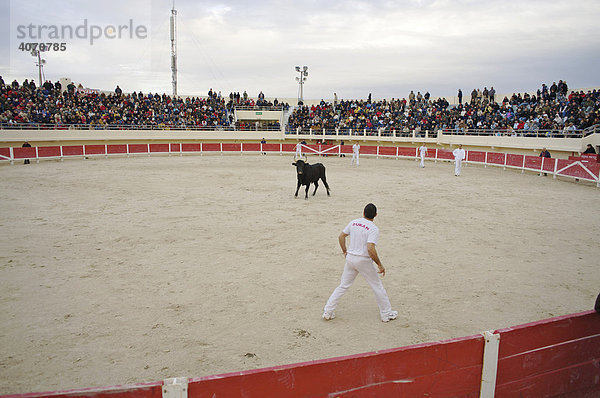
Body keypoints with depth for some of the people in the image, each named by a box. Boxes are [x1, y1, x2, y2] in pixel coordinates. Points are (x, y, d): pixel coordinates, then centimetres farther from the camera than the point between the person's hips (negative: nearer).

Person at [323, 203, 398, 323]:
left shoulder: (354, 222, 4)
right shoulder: (373, 228, -14)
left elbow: (341, 236, 11)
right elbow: (370, 249, -24)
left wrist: (345, 251, 22)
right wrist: (379, 264, -14)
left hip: (350, 258, 5)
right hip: (363, 260, -5)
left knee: (343, 286, 14)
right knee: (378, 286, 12)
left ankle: (328, 312, 14)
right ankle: (386, 314, 21)